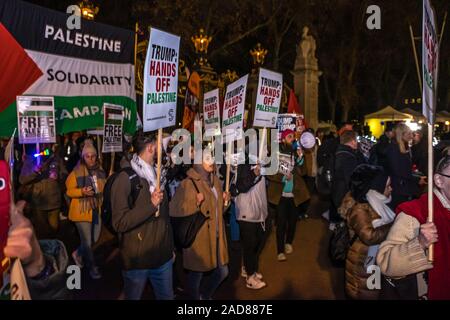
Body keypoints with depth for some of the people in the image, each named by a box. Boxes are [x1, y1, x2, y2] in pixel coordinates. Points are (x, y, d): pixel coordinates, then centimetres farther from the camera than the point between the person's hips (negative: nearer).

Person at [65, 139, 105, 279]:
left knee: (95, 239, 15)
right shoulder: (76, 172, -12)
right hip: (82, 211, -6)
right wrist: (82, 191, -27)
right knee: (87, 241, 0)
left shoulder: (100, 171, 4)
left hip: (97, 209, 6)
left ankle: (78, 254, 41)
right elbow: (69, 191, -11)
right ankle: (92, 267, 20)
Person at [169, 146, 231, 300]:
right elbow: (177, 213, -16)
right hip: (198, 238, -7)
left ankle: (205, 295, 41)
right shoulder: (188, 183, -14)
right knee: (196, 274, 7)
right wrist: (196, 203, -27)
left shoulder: (215, 180, 10)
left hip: (216, 236, 7)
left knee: (222, 271, 15)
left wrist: (225, 200, 4)